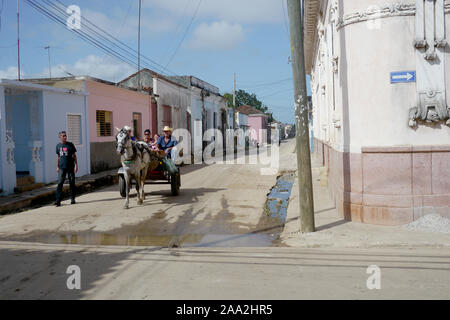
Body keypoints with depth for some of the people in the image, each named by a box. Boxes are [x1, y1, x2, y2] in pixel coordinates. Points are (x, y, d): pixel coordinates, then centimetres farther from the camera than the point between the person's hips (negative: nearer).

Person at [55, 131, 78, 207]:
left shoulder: (70, 145, 2)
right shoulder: (58, 146, 8)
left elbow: (74, 156, 4)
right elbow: (58, 157, 15)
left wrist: (76, 165, -3)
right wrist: (57, 166, 10)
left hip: (70, 167, -1)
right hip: (62, 168, 1)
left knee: (72, 183, 4)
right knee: (60, 183, -7)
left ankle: (72, 199, 15)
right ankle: (58, 201, -9)